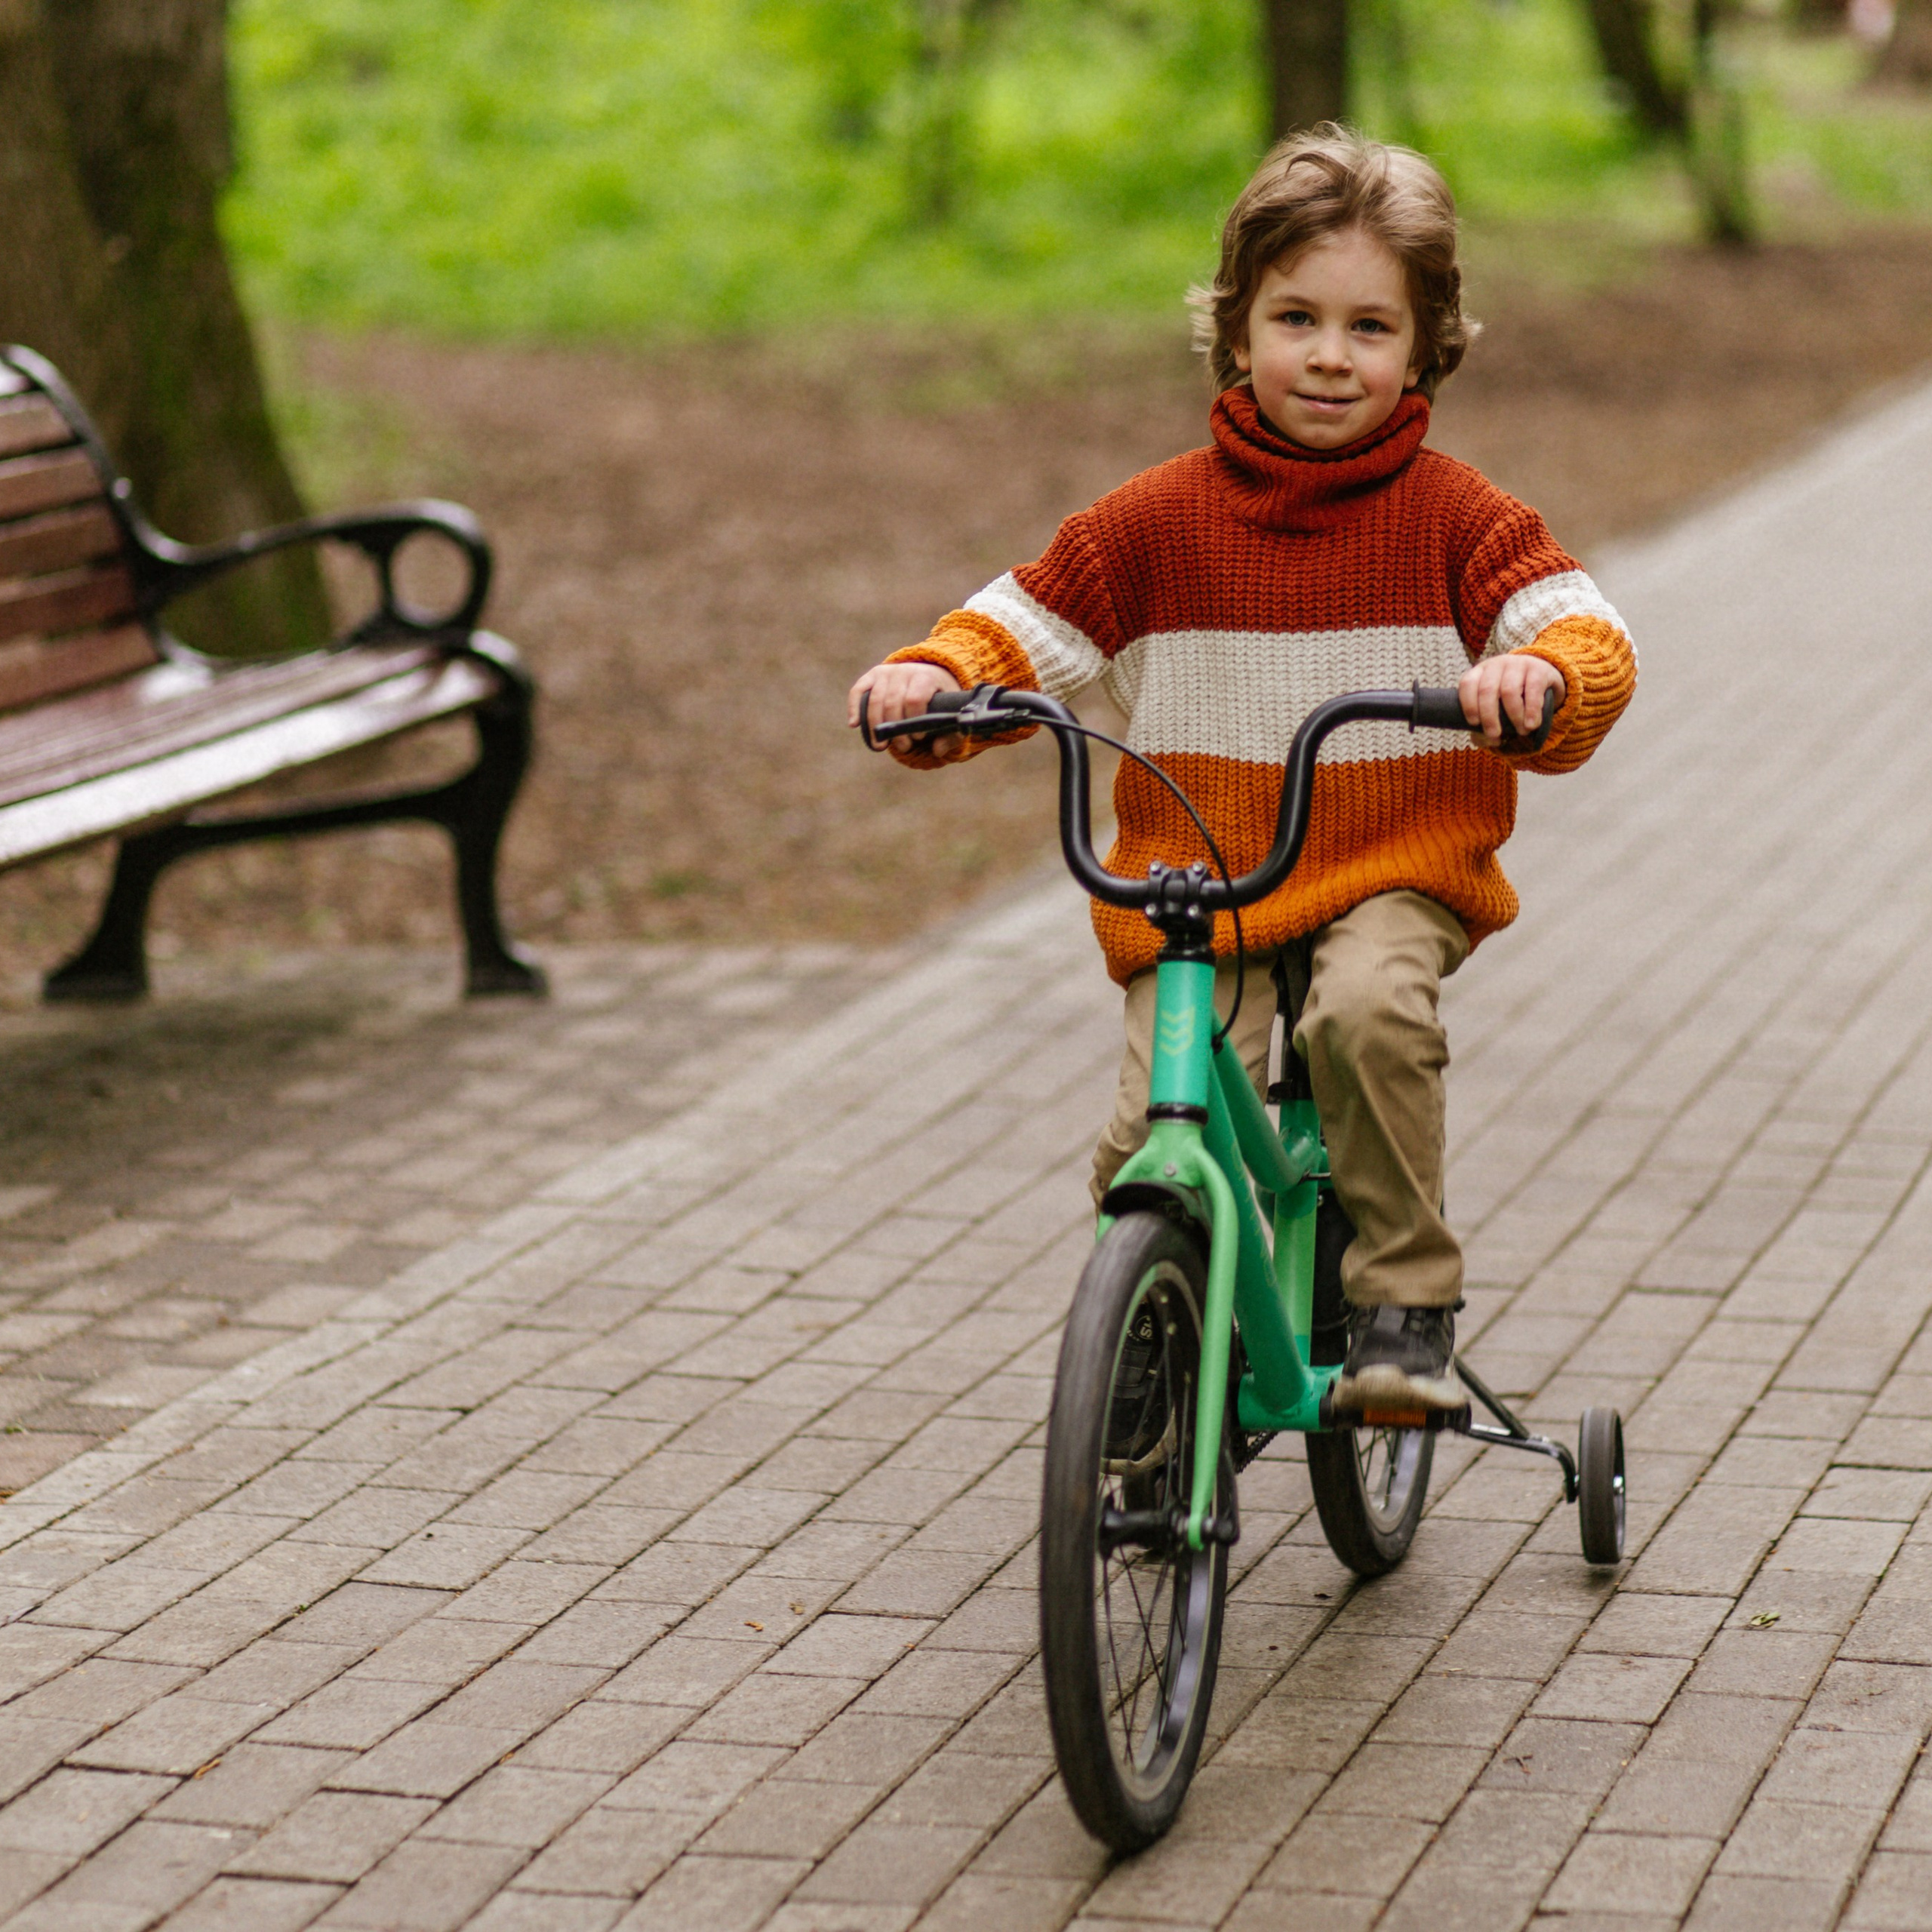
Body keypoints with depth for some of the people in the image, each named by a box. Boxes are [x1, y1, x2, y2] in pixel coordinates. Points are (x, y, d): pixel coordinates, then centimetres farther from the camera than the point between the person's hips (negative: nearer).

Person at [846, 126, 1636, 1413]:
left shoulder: (1450, 516, 1)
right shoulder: (1163, 520, 4)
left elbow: (1589, 638, -9)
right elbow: (1021, 626, 7)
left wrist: (1540, 677, -33)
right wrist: (932, 677, -15)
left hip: (1395, 871, -1)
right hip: (1193, 878, 1)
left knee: (1369, 1010, -34)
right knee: (1154, 1145, -16)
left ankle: (1408, 1307, -16)